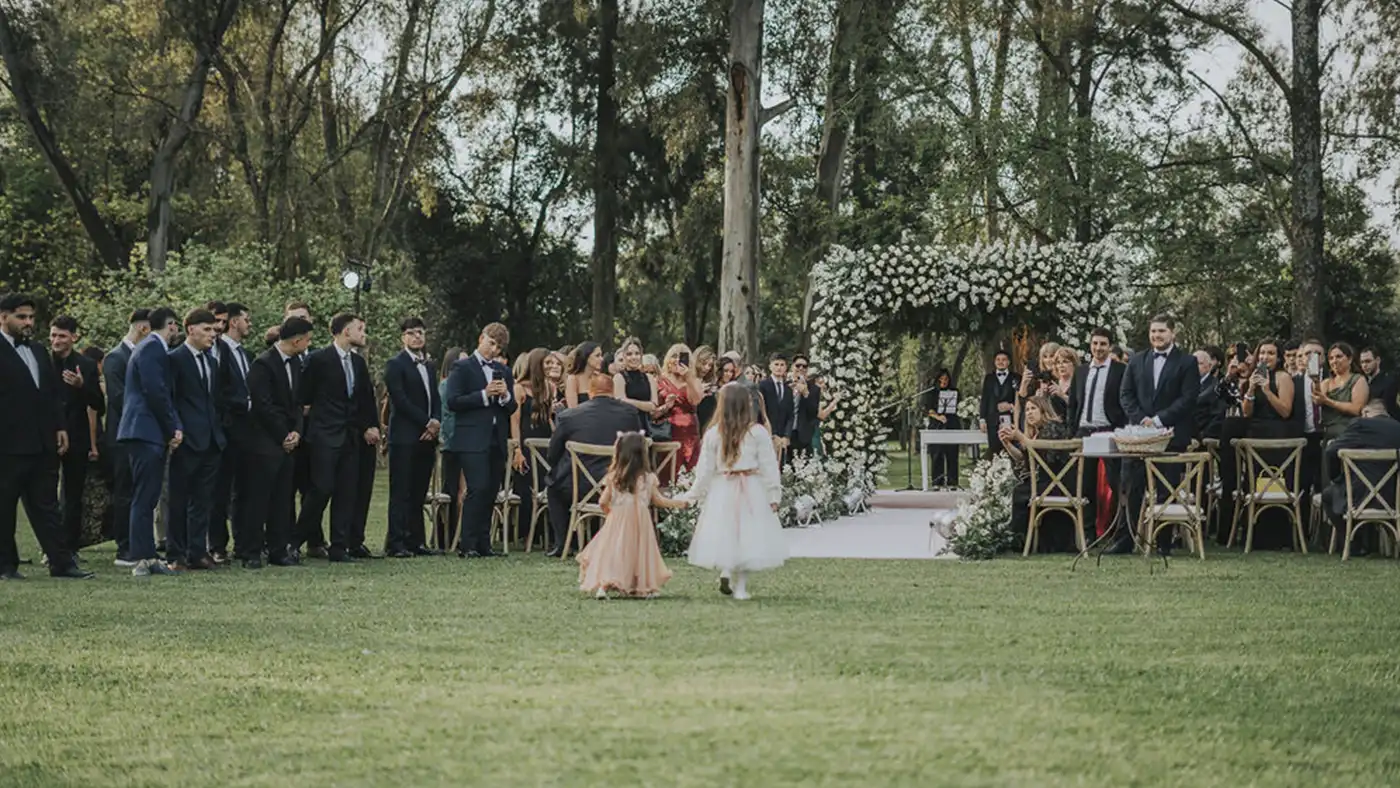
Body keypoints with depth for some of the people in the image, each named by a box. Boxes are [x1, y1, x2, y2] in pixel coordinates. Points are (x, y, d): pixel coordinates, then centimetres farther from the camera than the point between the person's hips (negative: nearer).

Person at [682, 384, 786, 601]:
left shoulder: (713, 434, -3)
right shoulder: (758, 432, -6)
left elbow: (705, 470, 2)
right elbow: (768, 467, -4)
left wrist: (693, 495, 12)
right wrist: (773, 495, 1)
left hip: (721, 490, 1)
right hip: (751, 491, -1)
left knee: (725, 533, 13)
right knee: (747, 534, 4)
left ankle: (725, 572, -9)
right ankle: (740, 586, 3)